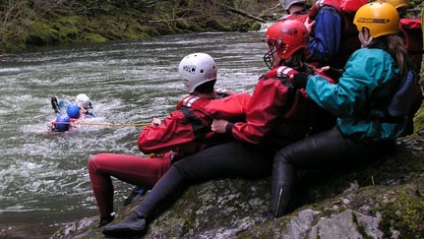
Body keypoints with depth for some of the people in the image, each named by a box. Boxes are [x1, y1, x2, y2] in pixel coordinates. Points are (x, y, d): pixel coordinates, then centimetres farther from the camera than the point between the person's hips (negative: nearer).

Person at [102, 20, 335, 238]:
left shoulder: (274, 83, -24)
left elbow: (255, 132, -25)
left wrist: (227, 127, -9)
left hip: (258, 156, -9)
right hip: (285, 153, 9)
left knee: (181, 168, -5)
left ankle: (138, 217, -9)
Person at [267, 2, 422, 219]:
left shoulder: (368, 58, -21)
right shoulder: (401, 60, 7)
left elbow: (341, 100, -29)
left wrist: (309, 82, -17)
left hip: (358, 142, -10)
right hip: (385, 139, 10)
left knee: (284, 158, -5)